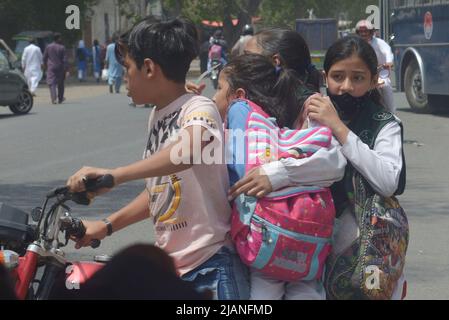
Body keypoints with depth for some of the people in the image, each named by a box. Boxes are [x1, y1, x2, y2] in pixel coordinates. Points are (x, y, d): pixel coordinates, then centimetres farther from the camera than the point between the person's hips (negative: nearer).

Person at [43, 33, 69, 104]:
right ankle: (60, 99, 25)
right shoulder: (62, 48, -7)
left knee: (52, 83, -4)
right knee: (60, 84, 15)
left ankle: (54, 98, -21)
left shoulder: (48, 47, 0)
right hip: (60, 68, -1)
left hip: (51, 67, 1)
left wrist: (46, 66, 20)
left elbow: (44, 58, 6)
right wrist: (66, 70, -9)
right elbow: (64, 59, -9)